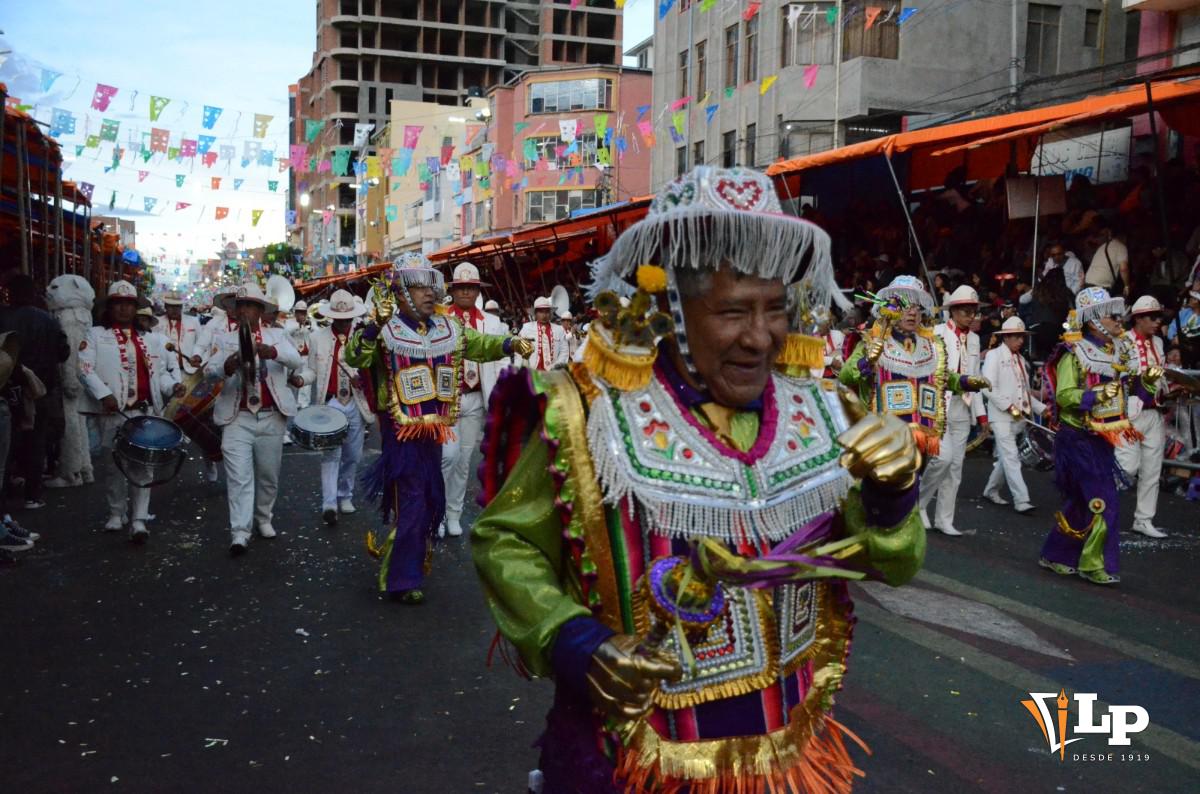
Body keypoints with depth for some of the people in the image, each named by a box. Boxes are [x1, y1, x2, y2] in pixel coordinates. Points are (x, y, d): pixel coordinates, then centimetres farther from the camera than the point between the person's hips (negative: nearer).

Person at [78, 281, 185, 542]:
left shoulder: (150, 338, 16)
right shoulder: (96, 335, 6)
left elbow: (160, 371, 14)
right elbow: (85, 369, -5)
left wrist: (172, 386, -7)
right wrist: (104, 395, -18)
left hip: (144, 411, 1)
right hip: (111, 412, -1)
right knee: (113, 464, 8)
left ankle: (139, 520, -3)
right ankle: (116, 513, 25)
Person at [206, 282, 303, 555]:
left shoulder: (277, 335, 7)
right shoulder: (224, 339, 8)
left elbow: (297, 361, -10)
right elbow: (209, 371, -7)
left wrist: (272, 352, -31)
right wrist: (226, 366, -31)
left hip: (271, 417, 1)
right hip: (237, 418, -1)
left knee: (268, 475, 11)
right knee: (239, 477, -9)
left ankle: (263, 518, 31)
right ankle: (239, 533, -9)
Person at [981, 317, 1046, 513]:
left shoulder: (1021, 360, 17)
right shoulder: (994, 355, -4)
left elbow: (1025, 391, 21)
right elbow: (988, 388, -13)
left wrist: (1042, 408, 8)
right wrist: (1009, 407, -17)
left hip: (1019, 417, 7)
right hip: (1001, 416, -7)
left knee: (1005, 457, 11)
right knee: (1011, 457, -10)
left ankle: (991, 491, 26)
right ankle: (1021, 500, -13)